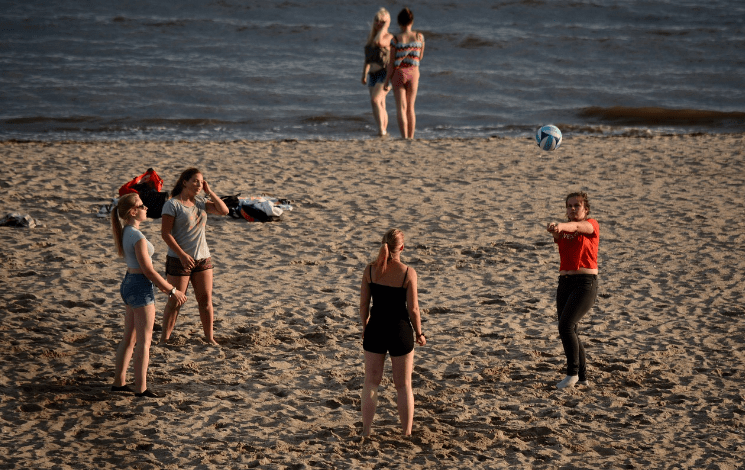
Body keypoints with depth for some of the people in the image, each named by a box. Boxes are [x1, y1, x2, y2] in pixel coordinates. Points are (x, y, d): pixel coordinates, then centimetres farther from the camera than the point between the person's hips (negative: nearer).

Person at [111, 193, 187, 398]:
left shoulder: (125, 233, 8)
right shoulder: (137, 236, -21)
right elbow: (148, 270, -19)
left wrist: (164, 286, 21)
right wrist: (172, 290, -12)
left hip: (129, 283, 9)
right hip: (141, 288, -9)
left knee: (130, 338, 17)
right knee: (144, 341, -2)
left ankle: (119, 381, 23)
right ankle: (141, 388, 2)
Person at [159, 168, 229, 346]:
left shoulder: (200, 202, 10)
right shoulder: (172, 204, -10)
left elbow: (224, 211, 5)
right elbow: (165, 233, -14)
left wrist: (209, 192, -1)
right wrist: (182, 255, -20)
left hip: (203, 258, 6)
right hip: (179, 259, -6)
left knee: (206, 299, 6)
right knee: (175, 302, -1)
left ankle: (209, 337, 14)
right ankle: (164, 339, 9)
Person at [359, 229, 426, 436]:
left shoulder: (370, 270, -6)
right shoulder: (408, 273, -14)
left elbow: (363, 304, -1)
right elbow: (413, 309, -12)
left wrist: (365, 327, 15)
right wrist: (419, 334, 2)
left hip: (376, 329, 2)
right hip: (400, 330, -2)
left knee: (371, 382, 14)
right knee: (404, 386, 11)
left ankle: (366, 431, 17)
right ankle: (407, 433, 17)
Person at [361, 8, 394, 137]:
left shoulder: (389, 37, -8)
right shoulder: (370, 36, 14)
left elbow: (378, 42, -31)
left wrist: (385, 26, -18)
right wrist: (364, 74, 22)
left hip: (385, 74, -8)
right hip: (373, 75, 8)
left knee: (375, 100, -24)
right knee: (380, 105, 10)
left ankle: (381, 129, -25)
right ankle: (384, 131, 15)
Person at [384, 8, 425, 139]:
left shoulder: (396, 40, -10)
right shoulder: (419, 37, -3)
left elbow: (391, 63, -8)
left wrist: (387, 80, -1)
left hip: (399, 73, -2)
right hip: (413, 73, 2)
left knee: (401, 107, -1)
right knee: (410, 107, 14)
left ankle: (404, 137, -12)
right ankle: (411, 137, 16)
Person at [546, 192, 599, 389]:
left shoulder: (592, 225, 0)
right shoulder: (563, 230, 13)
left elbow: (577, 227, -23)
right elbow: (556, 233, -12)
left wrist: (562, 226, -46)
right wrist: (554, 229, -38)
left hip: (585, 283, -6)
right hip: (565, 283, 6)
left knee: (566, 326, -19)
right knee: (569, 331, 6)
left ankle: (572, 372, -10)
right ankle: (582, 376, 16)